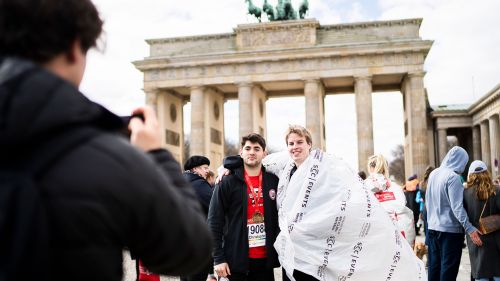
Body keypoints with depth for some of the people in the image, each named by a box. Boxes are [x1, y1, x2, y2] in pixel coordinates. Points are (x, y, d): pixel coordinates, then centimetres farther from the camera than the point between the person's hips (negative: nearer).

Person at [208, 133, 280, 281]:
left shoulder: (274, 181, 6)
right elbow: (214, 222, -5)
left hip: (265, 260, 3)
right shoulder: (227, 182, -2)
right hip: (236, 259, -2)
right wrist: (218, 258, -10)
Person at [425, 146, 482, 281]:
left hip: (432, 228, 7)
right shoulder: (453, 177, -16)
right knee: (448, 269, 0)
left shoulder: (433, 174, 7)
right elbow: (457, 207, -22)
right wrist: (470, 229, -23)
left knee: (434, 266, 14)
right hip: (450, 229, -7)